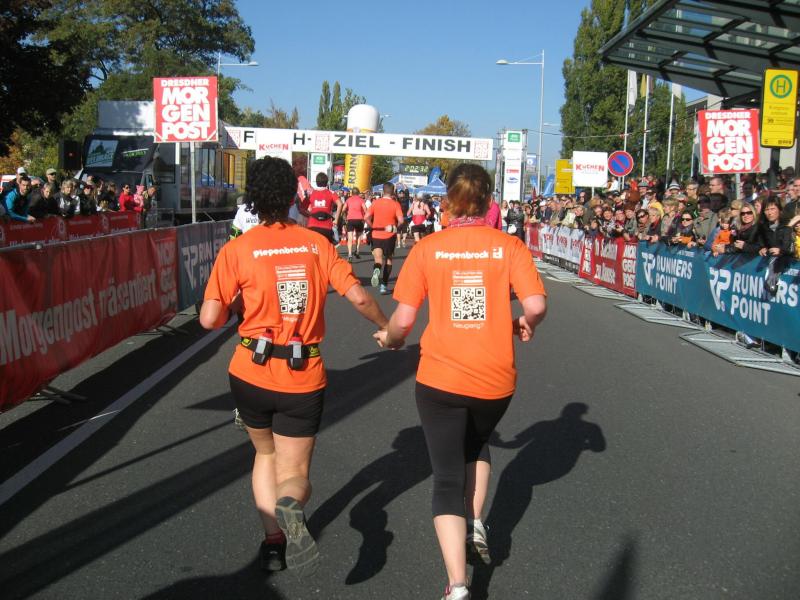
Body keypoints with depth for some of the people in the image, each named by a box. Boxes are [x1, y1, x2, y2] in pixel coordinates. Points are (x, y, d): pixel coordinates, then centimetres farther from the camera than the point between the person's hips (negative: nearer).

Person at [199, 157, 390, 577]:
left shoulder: (236, 250, -6)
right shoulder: (317, 244, -1)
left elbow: (209, 319, -12)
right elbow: (358, 297, -3)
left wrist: (235, 305, 10)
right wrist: (387, 327, 15)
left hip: (252, 373, 0)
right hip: (304, 378, 0)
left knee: (265, 454, 27)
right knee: (294, 473, 11)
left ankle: (273, 539, 19)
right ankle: (290, 506, -23)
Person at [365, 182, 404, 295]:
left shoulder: (375, 202, 0)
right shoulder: (395, 204, -5)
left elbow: (366, 217, -7)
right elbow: (400, 220, -15)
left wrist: (372, 226, 8)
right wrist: (396, 226, 6)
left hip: (376, 235, 1)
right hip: (390, 235, 0)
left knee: (378, 258, 0)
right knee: (388, 259, 14)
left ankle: (376, 270, -36)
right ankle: (384, 285, 13)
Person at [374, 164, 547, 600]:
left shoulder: (426, 249, -4)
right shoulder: (510, 246, -3)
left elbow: (403, 319, -6)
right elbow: (536, 305, -13)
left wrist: (389, 338, 16)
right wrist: (525, 326, 9)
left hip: (439, 379, -1)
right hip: (495, 380, 2)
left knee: (447, 478, 7)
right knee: (476, 446, 33)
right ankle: (475, 526, 24)